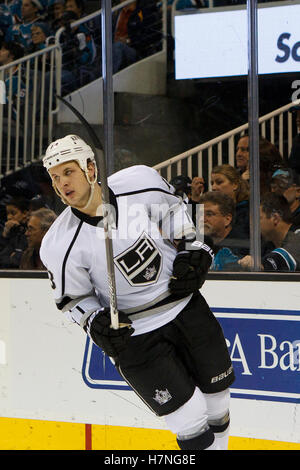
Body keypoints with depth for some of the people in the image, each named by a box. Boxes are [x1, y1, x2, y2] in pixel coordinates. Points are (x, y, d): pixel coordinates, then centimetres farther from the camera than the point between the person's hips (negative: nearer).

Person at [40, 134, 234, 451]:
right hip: (132, 332, -3)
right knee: (189, 418, -7)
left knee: (217, 391, 14)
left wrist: (192, 249, 1)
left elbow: (172, 209, 8)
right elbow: (72, 297, -3)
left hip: (184, 303, 3)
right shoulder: (60, 246, -19)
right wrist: (94, 324, -20)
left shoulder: (141, 182, -14)